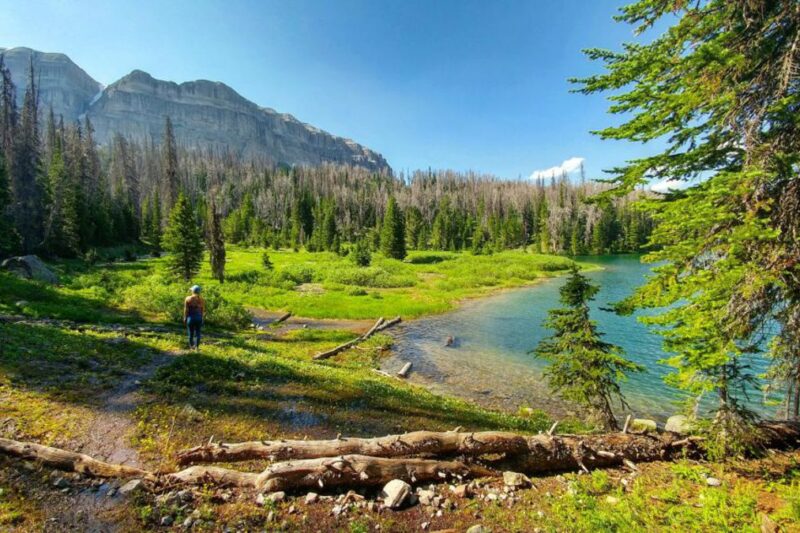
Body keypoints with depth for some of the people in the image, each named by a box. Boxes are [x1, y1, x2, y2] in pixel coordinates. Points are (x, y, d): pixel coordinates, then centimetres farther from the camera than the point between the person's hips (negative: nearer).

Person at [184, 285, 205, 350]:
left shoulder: (188, 298, -8)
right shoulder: (201, 299, -2)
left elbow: (186, 310, -8)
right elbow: (203, 310, 0)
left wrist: (185, 318, 0)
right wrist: (201, 318, 11)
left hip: (191, 317, -1)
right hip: (199, 317, 2)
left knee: (191, 333, 10)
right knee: (197, 332, 8)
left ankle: (191, 346, 18)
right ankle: (197, 347, 8)